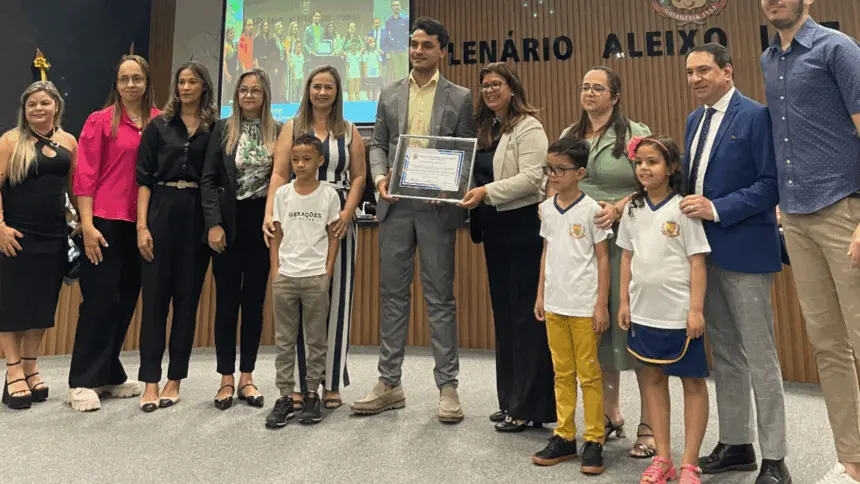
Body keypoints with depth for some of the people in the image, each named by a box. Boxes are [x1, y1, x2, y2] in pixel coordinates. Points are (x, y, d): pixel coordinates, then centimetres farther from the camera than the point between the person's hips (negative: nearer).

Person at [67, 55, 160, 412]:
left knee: (127, 299, 11)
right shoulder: (100, 121, -1)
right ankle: (83, 381, 11)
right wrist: (87, 224, -11)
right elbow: (85, 176, -4)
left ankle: (110, 374, 25)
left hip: (141, 224, 4)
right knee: (100, 299, -1)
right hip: (106, 221, -3)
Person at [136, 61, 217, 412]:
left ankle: (175, 380, 15)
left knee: (188, 297, 4)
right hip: (162, 212, 0)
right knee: (155, 296, 0)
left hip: (197, 215, 0)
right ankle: (150, 382, 7)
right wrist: (142, 225, -6)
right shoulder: (159, 126, 8)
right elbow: (144, 178, 3)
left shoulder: (215, 129, 7)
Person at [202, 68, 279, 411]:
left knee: (255, 300, 7)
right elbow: (208, 179, -1)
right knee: (227, 299, 3)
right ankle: (226, 378, 14)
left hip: (263, 222, 1)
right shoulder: (223, 129, 4)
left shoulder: (278, 132, 5)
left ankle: (247, 376, 18)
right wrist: (213, 223, -10)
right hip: (229, 222, -1)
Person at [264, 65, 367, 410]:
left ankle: (332, 383, 11)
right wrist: (270, 214, -15)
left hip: (338, 220, 0)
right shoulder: (292, 127, 10)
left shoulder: (349, 131, 11)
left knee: (336, 298, 2)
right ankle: (302, 381, 10)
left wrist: (347, 213, -11)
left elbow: (359, 176, 4)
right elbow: (279, 175, 0)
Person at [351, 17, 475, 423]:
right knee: (393, 294, 8)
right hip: (395, 204, 3)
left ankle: (447, 387, 12)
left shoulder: (460, 97, 6)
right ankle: (389, 383, 18)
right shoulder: (389, 94, 14)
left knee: (440, 297, 1)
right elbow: (377, 144, 12)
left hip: (437, 206, -3)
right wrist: (380, 176, -8)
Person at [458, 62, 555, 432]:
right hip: (494, 229, 8)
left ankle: (529, 406, 8)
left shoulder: (528, 127, -7)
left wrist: (486, 191, -22)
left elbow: (532, 178, -18)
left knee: (526, 314, -3)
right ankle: (511, 399, 25)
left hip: (523, 227, -8)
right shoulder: (485, 129, 17)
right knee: (503, 312, 12)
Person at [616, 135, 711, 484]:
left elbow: (697, 261, -9)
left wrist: (696, 309, -13)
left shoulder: (682, 208, -8)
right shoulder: (633, 209, 6)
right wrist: (624, 302, 7)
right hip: (643, 311, 5)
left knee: (692, 382, 6)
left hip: (678, 312, -5)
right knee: (653, 379, 12)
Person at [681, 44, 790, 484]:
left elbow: (771, 184, -14)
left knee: (759, 356, 1)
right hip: (704, 249, 7)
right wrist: (687, 206, 0)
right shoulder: (695, 120, 14)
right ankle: (734, 443, 28)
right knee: (724, 354, 15)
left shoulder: (757, 116, -8)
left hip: (744, 249, -7)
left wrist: (716, 209, -20)